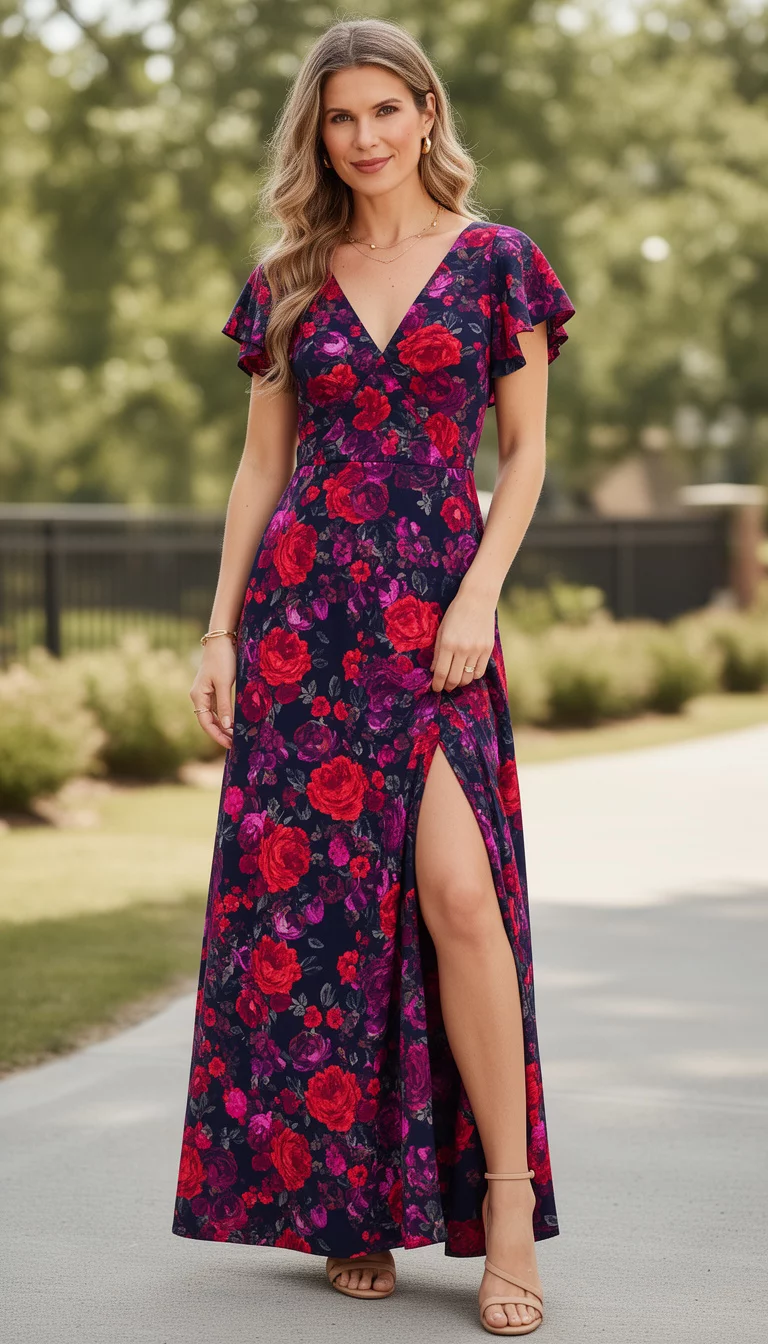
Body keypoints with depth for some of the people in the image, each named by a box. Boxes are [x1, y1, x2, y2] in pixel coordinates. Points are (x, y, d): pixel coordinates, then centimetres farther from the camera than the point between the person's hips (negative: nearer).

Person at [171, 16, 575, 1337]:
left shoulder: (496, 262, 4)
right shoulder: (287, 282, 11)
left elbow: (525, 452, 4)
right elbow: (261, 464, 12)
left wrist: (478, 597, -8)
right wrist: (221, 630, 5)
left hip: (435, 611, -3)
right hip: (301, 607, 3)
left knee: (454, 888, -16)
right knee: (305, 893, 0)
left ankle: (505, 1194, -5)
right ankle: (344, 1197, 11)